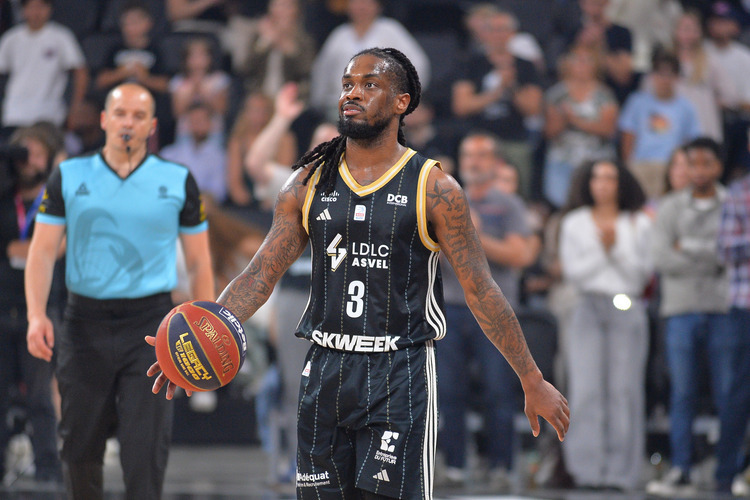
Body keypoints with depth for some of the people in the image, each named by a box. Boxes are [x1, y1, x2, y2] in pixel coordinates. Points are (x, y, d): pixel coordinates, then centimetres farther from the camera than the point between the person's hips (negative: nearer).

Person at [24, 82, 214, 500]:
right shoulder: (70, 177, 6)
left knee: (146, 446, -10)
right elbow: (43, 250, 4)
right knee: (80, 445, 6)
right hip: (86, 321, 1)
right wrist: (37, 314, -10)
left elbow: (199, 261, 10)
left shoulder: (178, 181, 6)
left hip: (150, 323, -1)